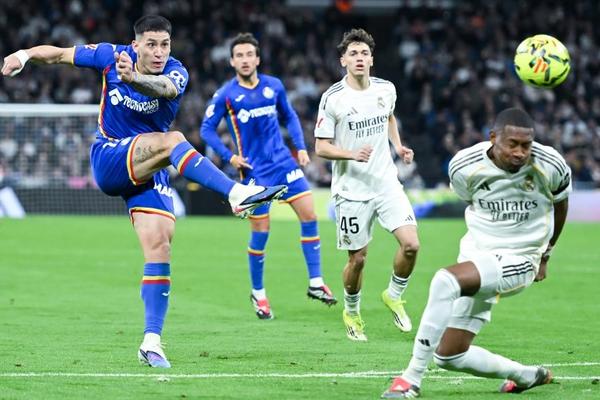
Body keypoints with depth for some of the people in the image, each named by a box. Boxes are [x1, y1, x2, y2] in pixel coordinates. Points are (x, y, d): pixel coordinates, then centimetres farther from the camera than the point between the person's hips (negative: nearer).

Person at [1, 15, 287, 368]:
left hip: (149, 171, 2)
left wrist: (133, 78, -59)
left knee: (159, 247, -10)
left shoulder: (176, 73, -11)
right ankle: (237, 193, -47)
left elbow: (164, 87, -37)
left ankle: (152, 342, -6)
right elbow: (59, 54, 7)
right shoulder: (111, 56, -7)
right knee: (172, 140, -29)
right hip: (108, 161, -2)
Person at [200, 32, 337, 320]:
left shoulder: (274, 86, 3)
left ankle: (315, 283, 3)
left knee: (309, 215, -6)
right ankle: (258, 294, 16)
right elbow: (207, 129, 0)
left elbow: (289, 116, 18)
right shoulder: (225, 95, -6)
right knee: (260, 231, -2)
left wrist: (300, 147, 7)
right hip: (254, 169, -4)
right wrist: (229, 157, -10)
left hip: (283, 161, 4)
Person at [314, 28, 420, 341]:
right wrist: (352, 154, -26)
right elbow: (321, 147, -9)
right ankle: (351, 312, 30)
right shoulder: (332, 98, -11)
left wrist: (398, 145, 10)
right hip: (351, 190, -3)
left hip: (387, 183, 3)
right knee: (357, 259, 2)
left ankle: (394, 296, 14)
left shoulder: (386, 89, 3)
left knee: (410, 244, -13)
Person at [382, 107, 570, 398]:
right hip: (477, 254, 5)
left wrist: (544, 255, 21)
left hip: (518, 261, -5)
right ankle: (527, 376, 28)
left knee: (445, 281, -33)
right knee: (449, 357, 4)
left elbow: (560, 203, 10)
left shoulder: (550, 166, -13)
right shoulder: (464, 167, -11)